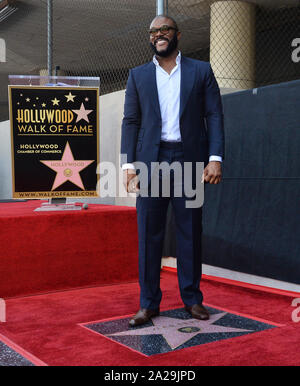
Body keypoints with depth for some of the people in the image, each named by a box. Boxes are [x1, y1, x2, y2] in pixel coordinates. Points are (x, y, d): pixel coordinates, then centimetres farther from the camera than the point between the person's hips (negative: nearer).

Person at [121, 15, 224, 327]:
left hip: (190, 160, 0)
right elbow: (130, 121, 8)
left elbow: (214, 116, 4)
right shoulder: (138, 75, 13)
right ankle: (148, 303, 11)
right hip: (151, 161, 1)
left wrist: (215, 158, -8)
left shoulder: (201, 71, 10)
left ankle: (192, 299, 18)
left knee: (190, 233, 6)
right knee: (149, 234, 1)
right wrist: (128, 164, -3)